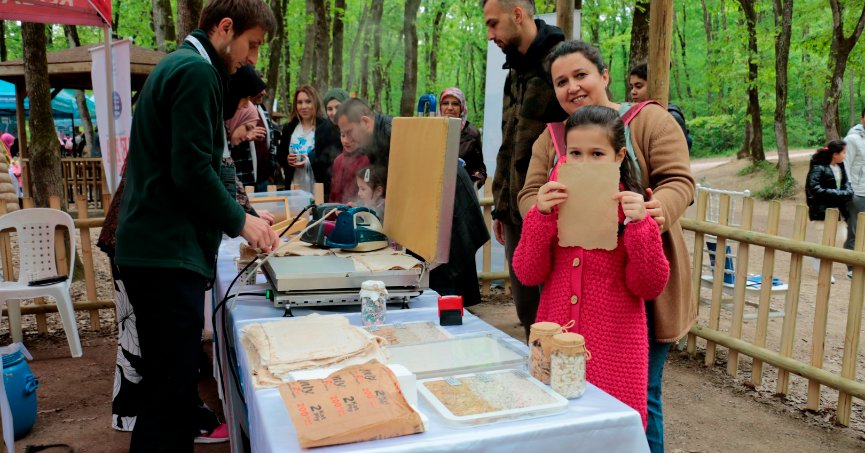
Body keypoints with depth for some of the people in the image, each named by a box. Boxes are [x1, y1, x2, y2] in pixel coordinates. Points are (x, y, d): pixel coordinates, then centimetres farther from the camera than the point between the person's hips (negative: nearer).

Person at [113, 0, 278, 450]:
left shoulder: (177, 65, 19)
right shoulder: (196, 72, -12)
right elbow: (192, 172, -20)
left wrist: (235, 216, 17)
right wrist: (240, 222, -6)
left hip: (152, 248, 10)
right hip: (168, 254, -10)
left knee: (170, 384, 17)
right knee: (172, 393, -5)